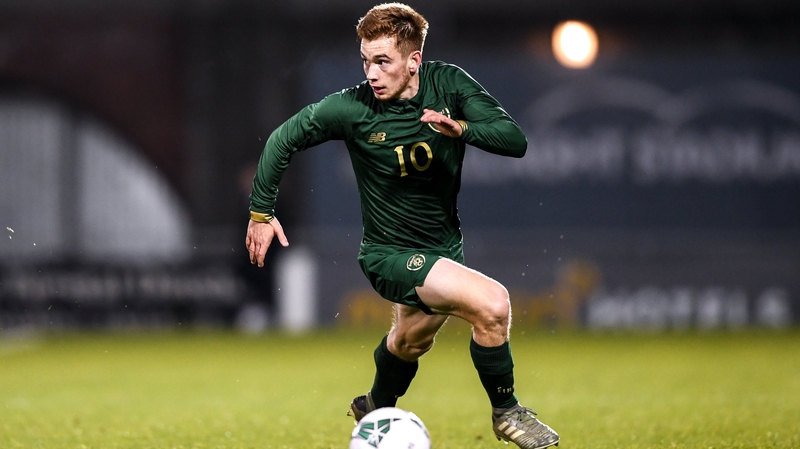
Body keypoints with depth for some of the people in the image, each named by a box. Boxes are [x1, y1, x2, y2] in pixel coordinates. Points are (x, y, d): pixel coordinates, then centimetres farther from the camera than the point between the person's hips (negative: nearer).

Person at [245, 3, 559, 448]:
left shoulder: (448, 84, -13)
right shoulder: (352, 107, -20)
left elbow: (515, 140, -18)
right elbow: (282, 141, -6)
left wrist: (460, 128, -36)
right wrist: (261, 211, -4)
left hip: (445, 245, 5)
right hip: (391, 253, -5)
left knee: (412, 338, 30)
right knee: (492, 303, -25)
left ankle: (375, 409, 60)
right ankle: (506, 412, -4)